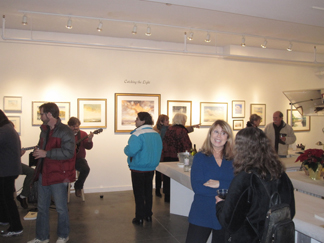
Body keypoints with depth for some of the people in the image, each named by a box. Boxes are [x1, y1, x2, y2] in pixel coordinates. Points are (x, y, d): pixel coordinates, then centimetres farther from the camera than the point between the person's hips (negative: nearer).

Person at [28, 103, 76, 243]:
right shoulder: (44, 130, 12)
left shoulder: (65, 131, -15)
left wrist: (46, 153, -22)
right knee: (42, 207, 17)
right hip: (43, 174, 8)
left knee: (61, 208, 7)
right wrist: (37, 152, 10)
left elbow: (68, 152, -26)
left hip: (58, 175, -8)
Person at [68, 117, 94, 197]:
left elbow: (88, 147, -5)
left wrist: (89, 140, -26)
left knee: (86, 169, -27)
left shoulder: (83, 134, 6)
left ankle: (78, 186, 1)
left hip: (79, 159, 0)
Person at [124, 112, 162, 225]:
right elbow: (159, 150, 9)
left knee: (139, 194, 6)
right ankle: (148, 215, 28)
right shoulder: (156, 134, 2)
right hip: (151, 168, 6)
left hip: (138, 169, -6)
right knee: (148, 192, 18)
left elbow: (130, 151, -29)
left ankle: (139, 218, 15)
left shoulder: (137, 135, -21)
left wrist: (125, 149, -7)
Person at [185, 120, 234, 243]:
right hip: (201, 215, -2)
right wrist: (226, 189, -16)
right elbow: (197, 187, -14)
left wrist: (219, 184, -19)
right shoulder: (200, 157, -2)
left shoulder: (233, 160, 3)